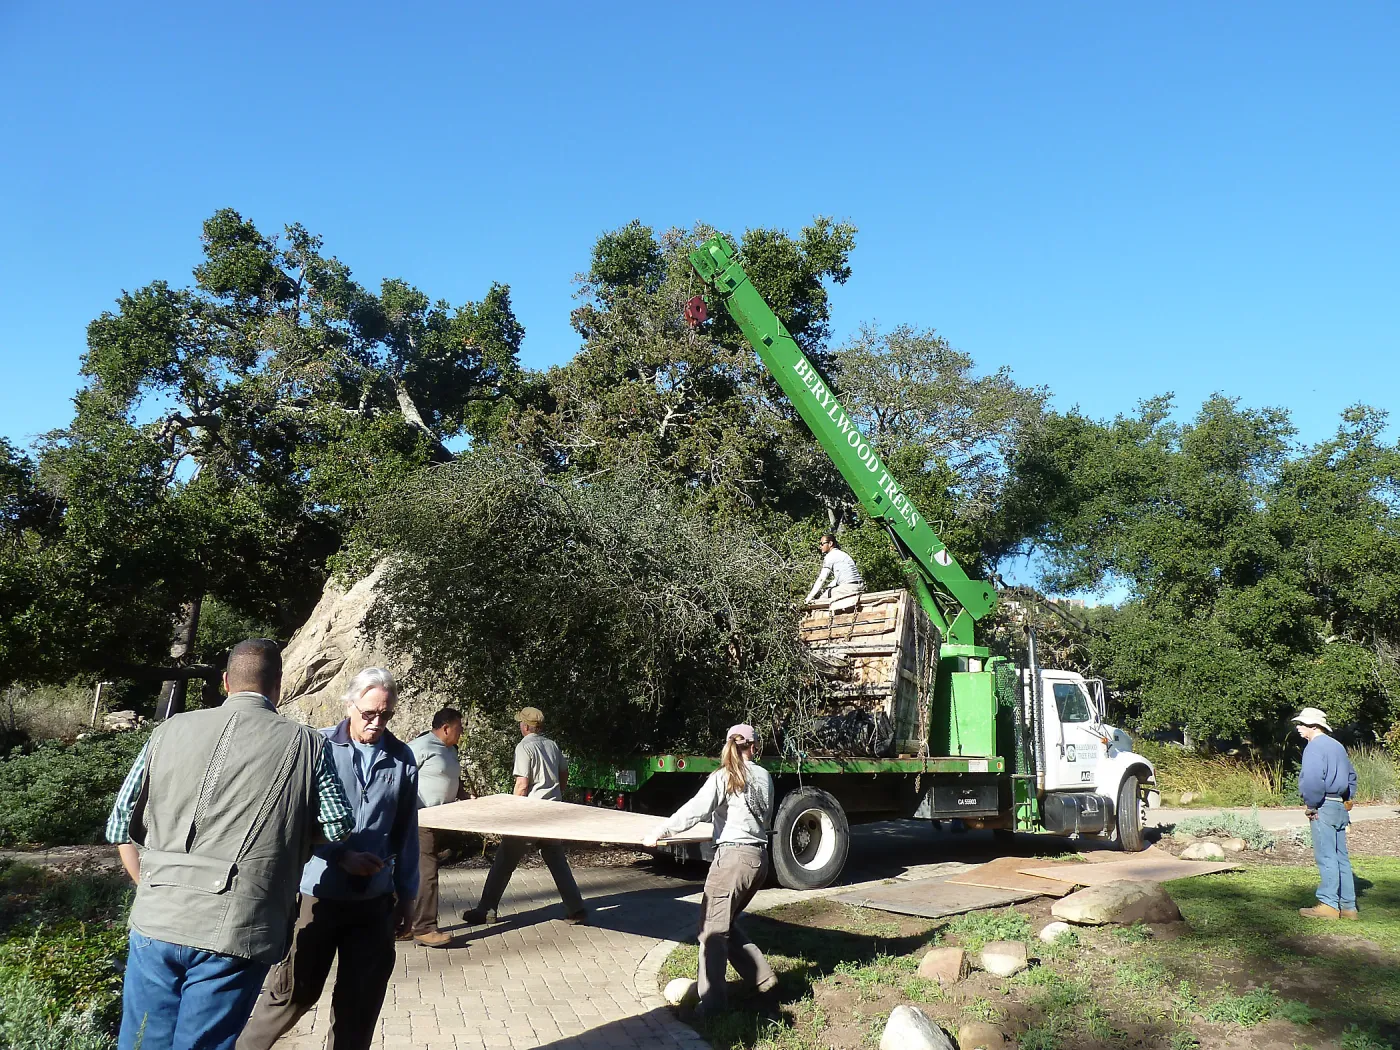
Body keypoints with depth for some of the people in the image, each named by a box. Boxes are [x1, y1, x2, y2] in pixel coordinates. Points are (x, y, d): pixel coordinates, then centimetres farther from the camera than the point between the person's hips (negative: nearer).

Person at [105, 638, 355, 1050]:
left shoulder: (170, 730, 6)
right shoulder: (306, 745, -2)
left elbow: (122, 825, 10)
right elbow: (337, 829, 0)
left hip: (155, 923, 3)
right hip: (235, 933, -3)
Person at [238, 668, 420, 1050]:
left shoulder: (402, 759, 1)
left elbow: (406, 833, 7)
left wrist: (406, 894, 10)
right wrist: (343, 856, -19)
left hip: (374, 901, 3)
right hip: (318, 894, -3)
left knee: (361, 1000, 12)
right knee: (293, 990, 7)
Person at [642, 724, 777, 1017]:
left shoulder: (723, 777, -7)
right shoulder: (764, 776, 9)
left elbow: (695, 810, -16)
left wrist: (660, 832, -12)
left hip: (733, 856, -7)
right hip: (760, 857, 7)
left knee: (713, 927, 0)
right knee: (727, 921, 22)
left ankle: (711, 1000, -1)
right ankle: (761, 976, 21)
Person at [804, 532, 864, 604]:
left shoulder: (830, 556, -5)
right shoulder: (841, 553, 24)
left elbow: (821, 579, -9)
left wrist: (810, 597, -7)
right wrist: (826, 587, 19)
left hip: (849, 586, -10)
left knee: (821, 597, -6)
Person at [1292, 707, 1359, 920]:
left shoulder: (1315, 747, -12)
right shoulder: (1336, 745, 18)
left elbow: (1314, 780, -23)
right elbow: (1351, 776, 26)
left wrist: (1311, 806, -14)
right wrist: (1346, 800, 22)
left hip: (1324, 807, -9)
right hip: (1341, 807, 9)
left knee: (1326, 857, -7)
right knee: (1341, 857, 11)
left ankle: (1329, 904, -6)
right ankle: (1348, 906, 15)